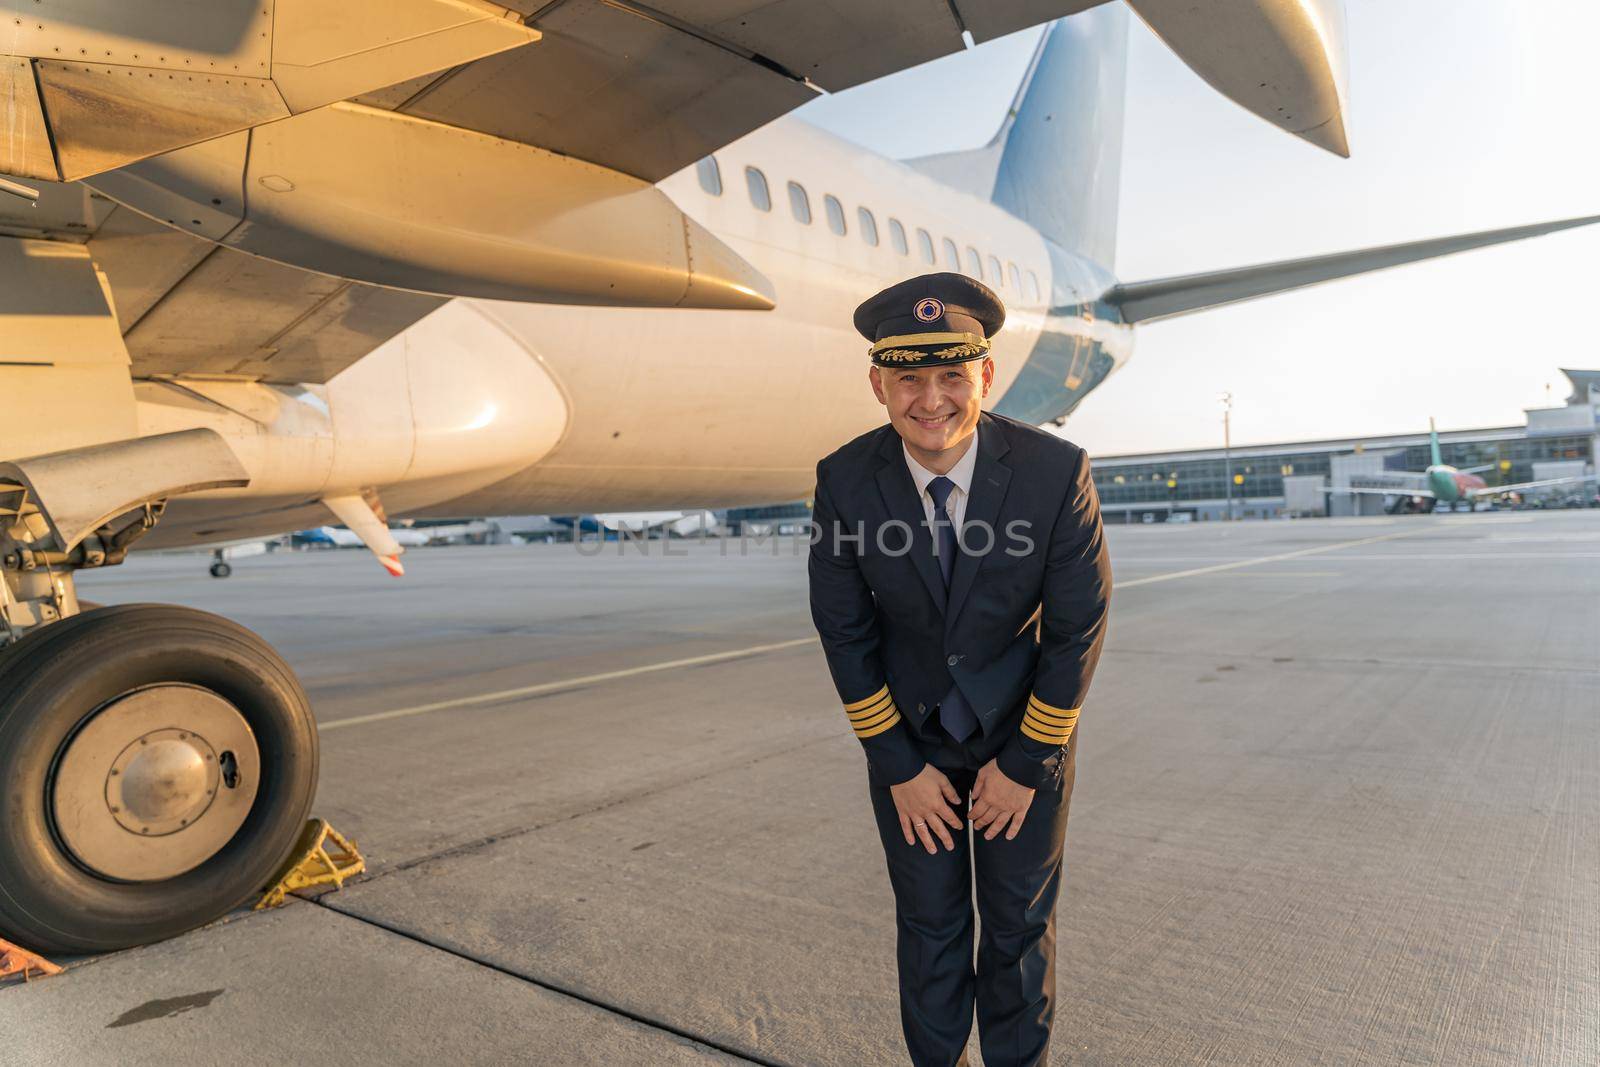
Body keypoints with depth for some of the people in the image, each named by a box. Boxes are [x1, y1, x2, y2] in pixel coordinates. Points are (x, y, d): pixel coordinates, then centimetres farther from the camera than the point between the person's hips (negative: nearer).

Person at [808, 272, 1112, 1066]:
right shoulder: (845, 480, -20)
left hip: (1025, 729, 0)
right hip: (909, 731, 1)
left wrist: (1026, 764, -10)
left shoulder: (1055, 471, -25)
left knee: (1020, 920, 15)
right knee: (929, 919, 15)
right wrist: (897, 767, -8)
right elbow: (844, 632, -11)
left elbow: (1078, 627, -15)